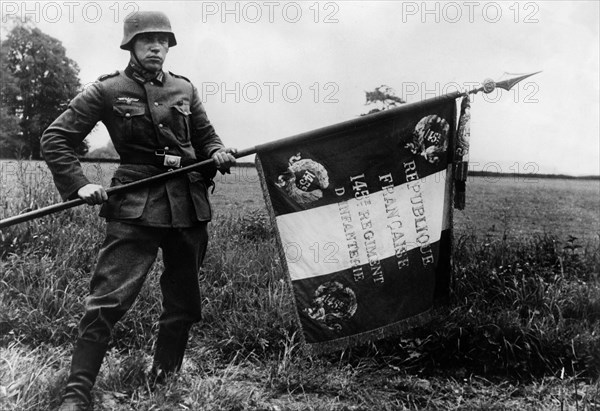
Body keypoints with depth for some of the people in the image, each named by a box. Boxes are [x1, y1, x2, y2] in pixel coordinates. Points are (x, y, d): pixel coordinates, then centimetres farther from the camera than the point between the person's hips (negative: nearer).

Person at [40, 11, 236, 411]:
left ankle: (165, 379, 29)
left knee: (184, 300, 12)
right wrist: (79, 185, -11)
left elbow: (206, 137, 20)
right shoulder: (107, 90, -1)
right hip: (136, 205, -4)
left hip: (189, 204, 5)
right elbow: (55, 139, 1)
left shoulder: (184, 89, 11)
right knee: (108, 298, -11)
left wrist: (218, 153, -3)